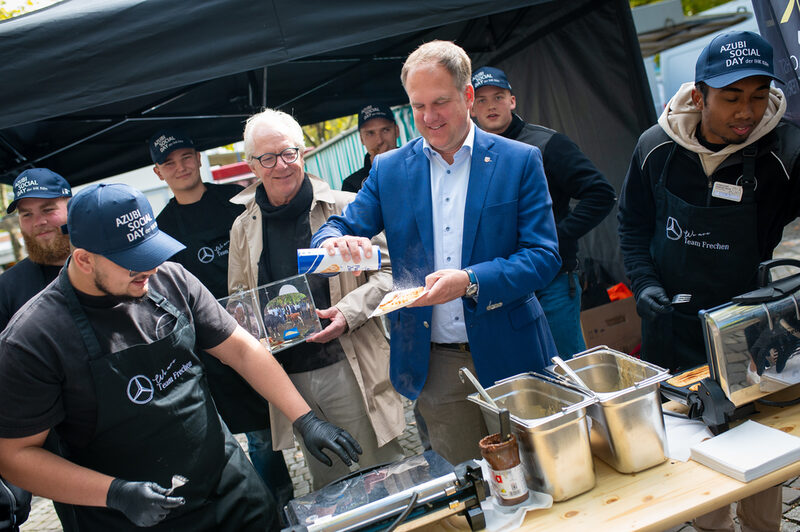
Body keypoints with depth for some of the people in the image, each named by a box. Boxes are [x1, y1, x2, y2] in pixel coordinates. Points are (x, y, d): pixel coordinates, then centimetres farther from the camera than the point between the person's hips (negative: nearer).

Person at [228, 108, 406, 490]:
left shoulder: (344, 208, -2)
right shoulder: (243, 228, 9)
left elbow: (387, 272, -1)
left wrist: (349, 311, -16)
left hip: (351, 368, -3)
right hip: (288, 377, 3)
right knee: (327, 489, 17)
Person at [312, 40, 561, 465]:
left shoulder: (520, 161, -2)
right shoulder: (388, 169, 5)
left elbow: (543, 257, -8)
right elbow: (342, 226, 6)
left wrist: (470, 281, -24)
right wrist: (335, 242, -20)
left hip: (509, 355, -1)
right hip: (435, 366, 1)